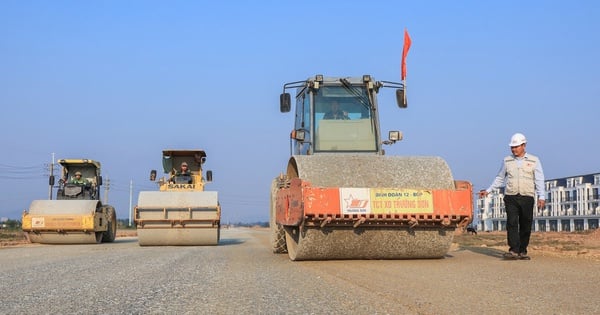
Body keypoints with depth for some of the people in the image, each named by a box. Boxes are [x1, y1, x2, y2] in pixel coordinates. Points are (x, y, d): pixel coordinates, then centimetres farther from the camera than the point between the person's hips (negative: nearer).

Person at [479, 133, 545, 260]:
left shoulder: (534, 160, 7)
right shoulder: (507, 161, 12)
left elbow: (539, 180, 3)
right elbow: (500, 178, 21)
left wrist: (541, 197, -7)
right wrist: (488, 190, 15)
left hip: (527, 197, 0)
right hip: (510, 197, 0)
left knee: (525, 225, 1)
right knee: (512, 223, -12)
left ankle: (522, 251, 10)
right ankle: (513, 250, -16)